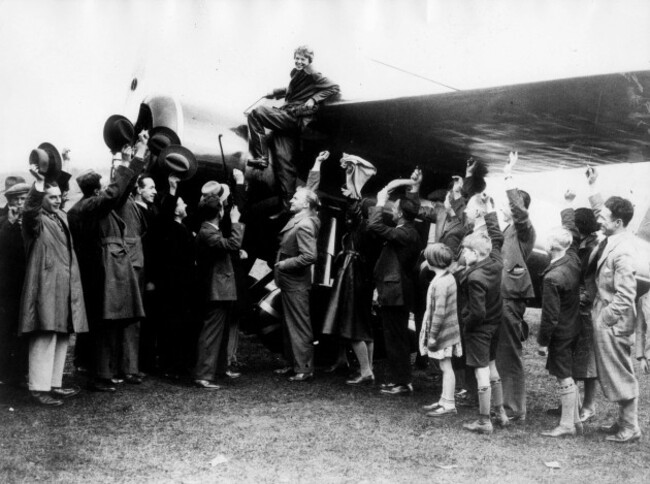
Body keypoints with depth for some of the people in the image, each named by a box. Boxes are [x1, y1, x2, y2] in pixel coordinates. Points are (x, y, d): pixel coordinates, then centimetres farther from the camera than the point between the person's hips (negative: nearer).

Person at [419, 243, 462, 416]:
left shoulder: (440, 283, -22)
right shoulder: (449, 277, 8)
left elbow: (439, 312, -23)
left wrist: (432, 335, -17)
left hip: (443, 332, -9)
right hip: (450, 330, 9)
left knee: (446, 367, -2)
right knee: (445, 367, 16)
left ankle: (449, 404, 5)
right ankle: (445, 400, 25)